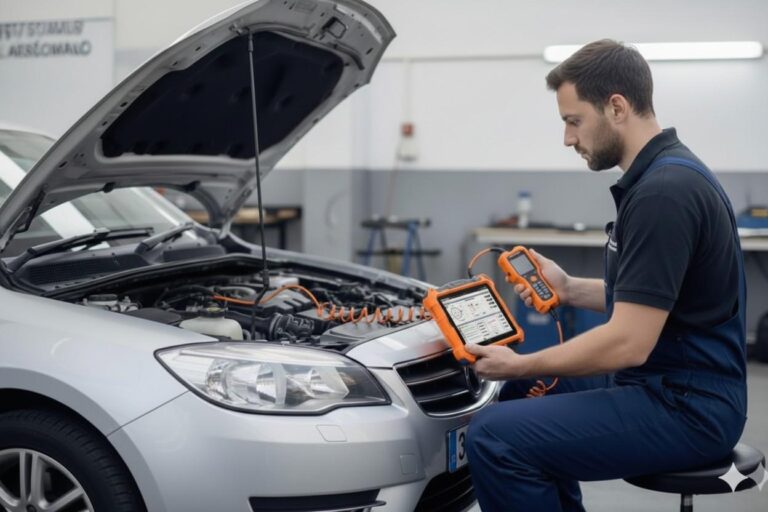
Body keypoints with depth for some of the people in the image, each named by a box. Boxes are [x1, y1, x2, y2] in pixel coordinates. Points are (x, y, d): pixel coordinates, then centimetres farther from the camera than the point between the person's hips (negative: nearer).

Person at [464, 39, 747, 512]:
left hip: (686, 407, -11)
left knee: (496, 437, -19)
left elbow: (628, 343, -25)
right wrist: (569, 290, 10)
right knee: (523, 397, 25)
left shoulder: (663, 192, -23)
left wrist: (521, 365, -13)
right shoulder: (665, 175, 10)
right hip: (669, 386, 11)